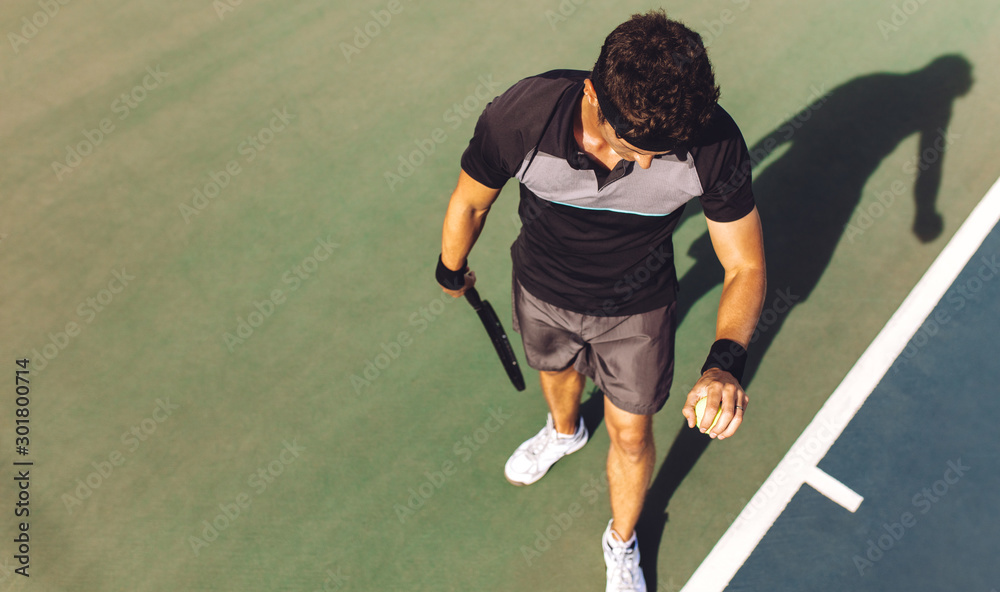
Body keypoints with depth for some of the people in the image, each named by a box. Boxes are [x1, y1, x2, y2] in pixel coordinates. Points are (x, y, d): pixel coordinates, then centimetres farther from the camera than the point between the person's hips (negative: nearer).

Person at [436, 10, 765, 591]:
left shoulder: (713, 141, -33)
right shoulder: (517, 117, -34)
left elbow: (746, 266, -21)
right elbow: (471, 201, -12)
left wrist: (725, 361, -39)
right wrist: (451, 272, 6)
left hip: (637, 309, -1)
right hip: (543, 292, 1)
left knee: (631, 435, 14)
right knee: (557, 372, 31)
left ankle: (622, 543, 48)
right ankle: (565, 432, 71)